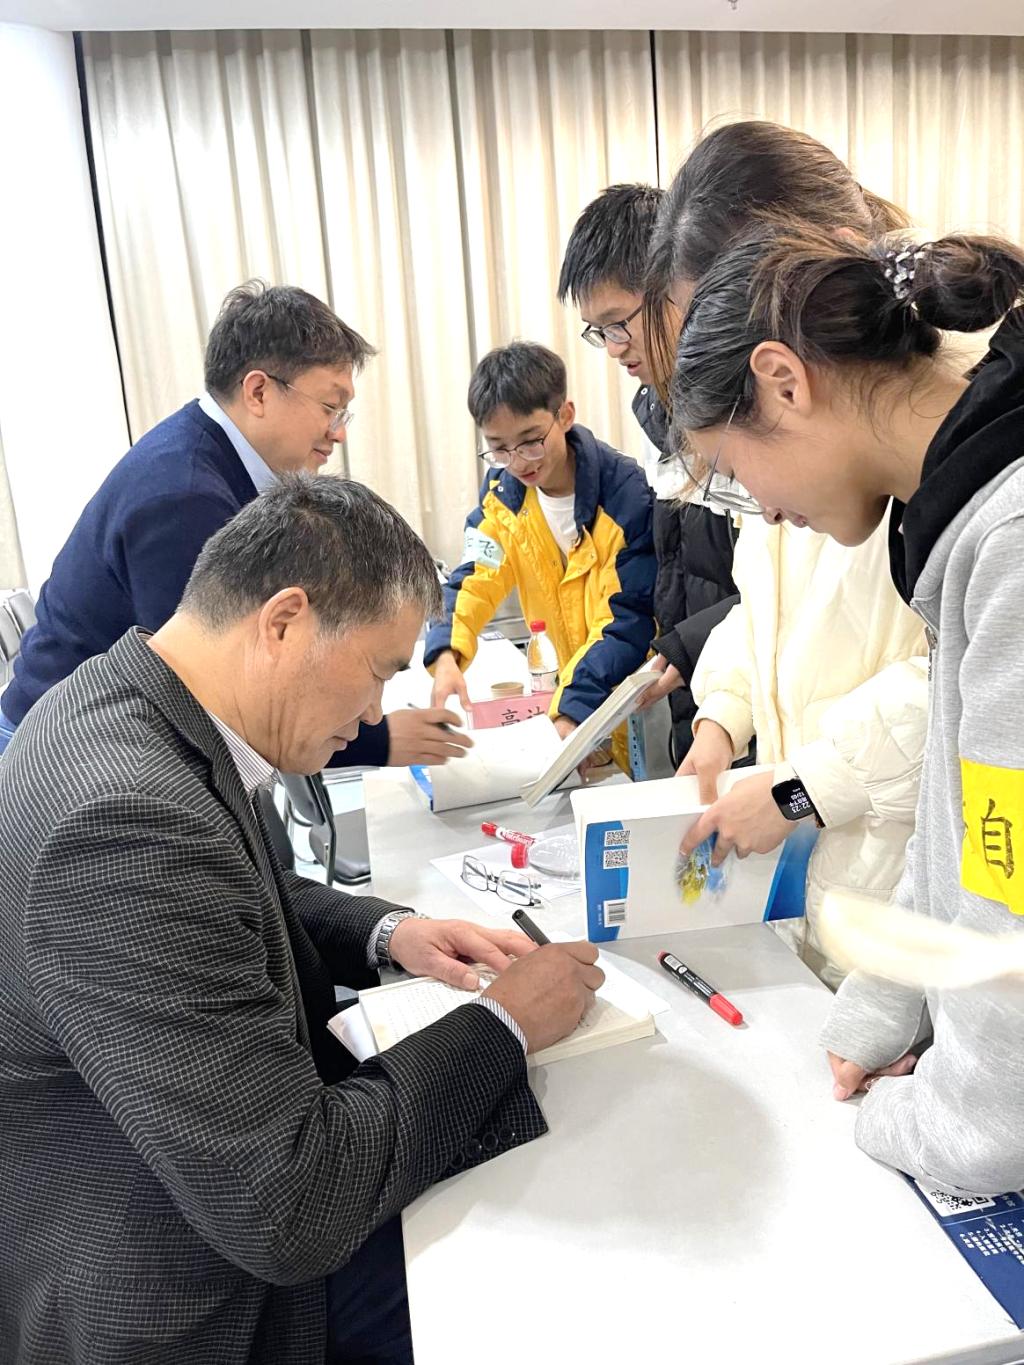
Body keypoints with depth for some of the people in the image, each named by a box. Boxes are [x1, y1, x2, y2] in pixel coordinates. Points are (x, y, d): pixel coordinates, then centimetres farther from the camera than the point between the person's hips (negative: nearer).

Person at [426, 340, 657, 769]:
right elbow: (472, 581, -6)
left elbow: (628, 620, -20)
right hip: (568, 686, 4)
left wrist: (572, 712, -31)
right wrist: (445, 656, -27)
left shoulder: (626, 493, -18)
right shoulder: (502, 493, 0)